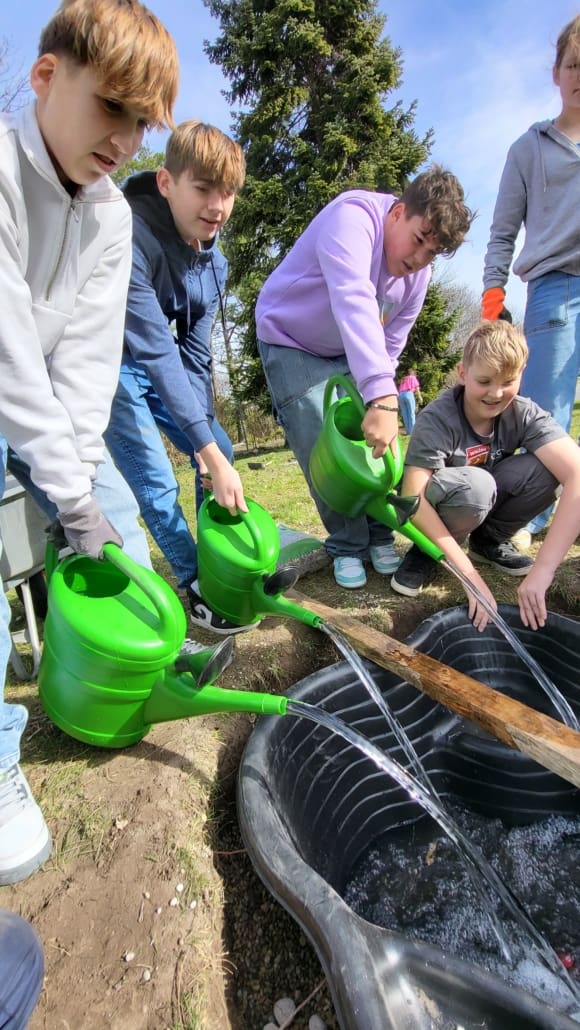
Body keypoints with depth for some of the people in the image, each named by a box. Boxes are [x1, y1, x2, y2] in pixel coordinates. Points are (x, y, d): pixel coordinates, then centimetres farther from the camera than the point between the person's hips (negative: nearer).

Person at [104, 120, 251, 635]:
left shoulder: (213, 261, -5)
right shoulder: (131, 240, -29)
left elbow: (194, 351, -6)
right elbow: (155, 349, -35)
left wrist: (209, 440, -14)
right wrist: (205, 446, -38)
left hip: (162, 370, 7)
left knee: (222, 452, 5)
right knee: (155, 480, -14)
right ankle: (199, 587, 4)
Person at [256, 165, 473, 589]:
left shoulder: (419, 273, -7)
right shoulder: (353, 217, -29)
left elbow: (391, 343, -2)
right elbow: (354, 303, -47)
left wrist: (383, 399, -12)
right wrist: (381, 396, -57)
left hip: (351, 354, 6)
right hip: (291, 341, -5)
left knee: (374, 441, -5)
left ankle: (379, 537, 12)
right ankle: (347, 545, 4)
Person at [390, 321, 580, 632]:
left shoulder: (525, 414, -17)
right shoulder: (437, 419, -27)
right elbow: (412, 498, -35)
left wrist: (543, 570, -42)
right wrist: (471, 575, -40)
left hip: (483, 504, 4)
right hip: (432, 510, -4)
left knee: (547, 467, -22)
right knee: (473, 484, -37)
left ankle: (489, 540, 4)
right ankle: (427, 550, -8)